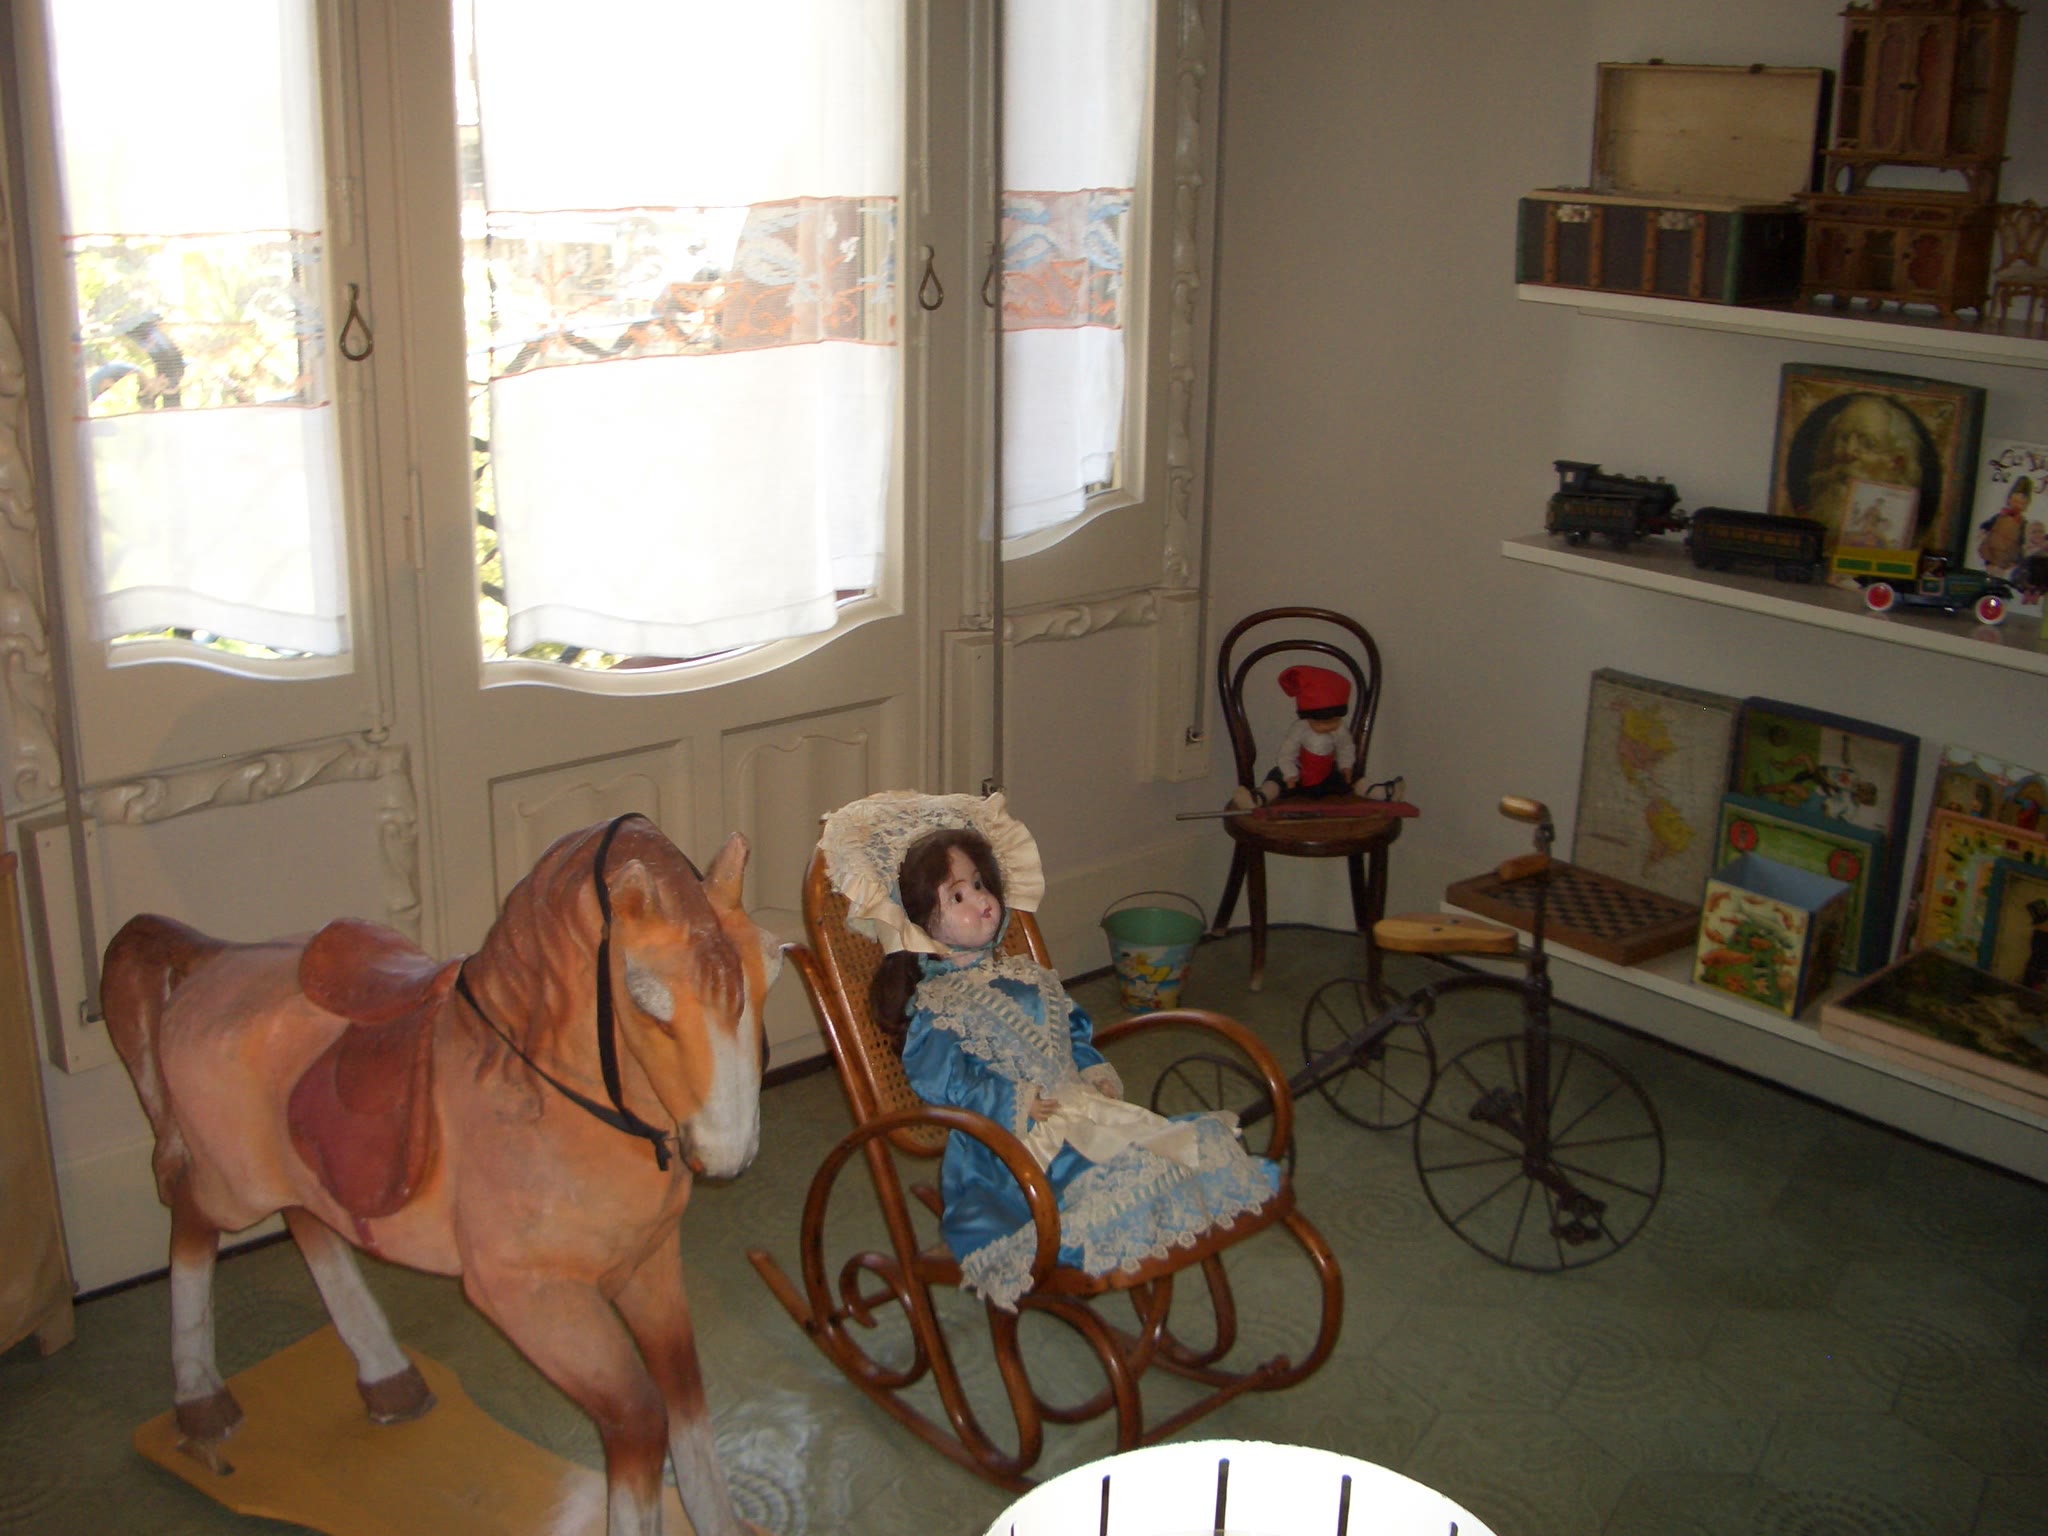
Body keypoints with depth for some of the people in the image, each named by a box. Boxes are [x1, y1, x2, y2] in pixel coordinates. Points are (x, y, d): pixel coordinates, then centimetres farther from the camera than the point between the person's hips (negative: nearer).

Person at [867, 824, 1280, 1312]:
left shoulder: (1027, 975, 20)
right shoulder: (934, 1005, -4)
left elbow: (1074, 1032, 27)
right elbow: (941, 1080, -14)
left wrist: (1098, 1074, 8)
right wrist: (1015, 1104, -20)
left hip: (1075, 1103, 8)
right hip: (1009, 1139, -8)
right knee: (1106, 1167, -33)